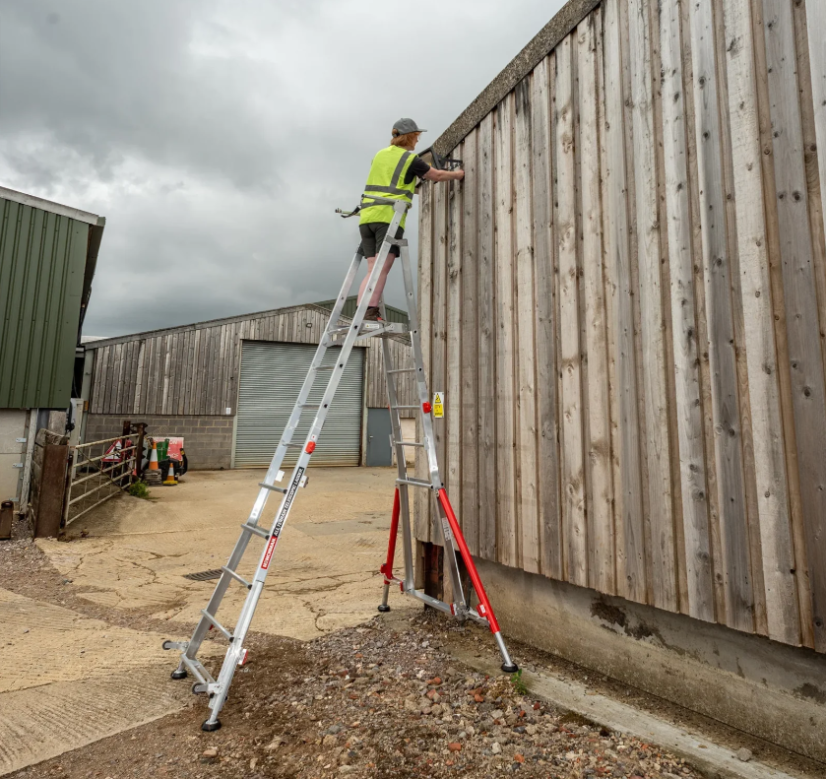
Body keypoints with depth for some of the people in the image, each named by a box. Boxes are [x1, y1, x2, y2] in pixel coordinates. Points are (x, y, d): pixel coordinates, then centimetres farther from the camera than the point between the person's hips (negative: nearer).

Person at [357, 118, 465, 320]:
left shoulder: (379, 155, 21)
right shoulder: (410, 159, 3)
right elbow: (437, 176, 14)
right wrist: (456, 174, 32)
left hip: (367, 216, 6)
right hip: (389, 217, -6)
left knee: (373, 270, 5)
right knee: (382, 269, -10)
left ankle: (361, 315, -3)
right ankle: (370, 312, -19)